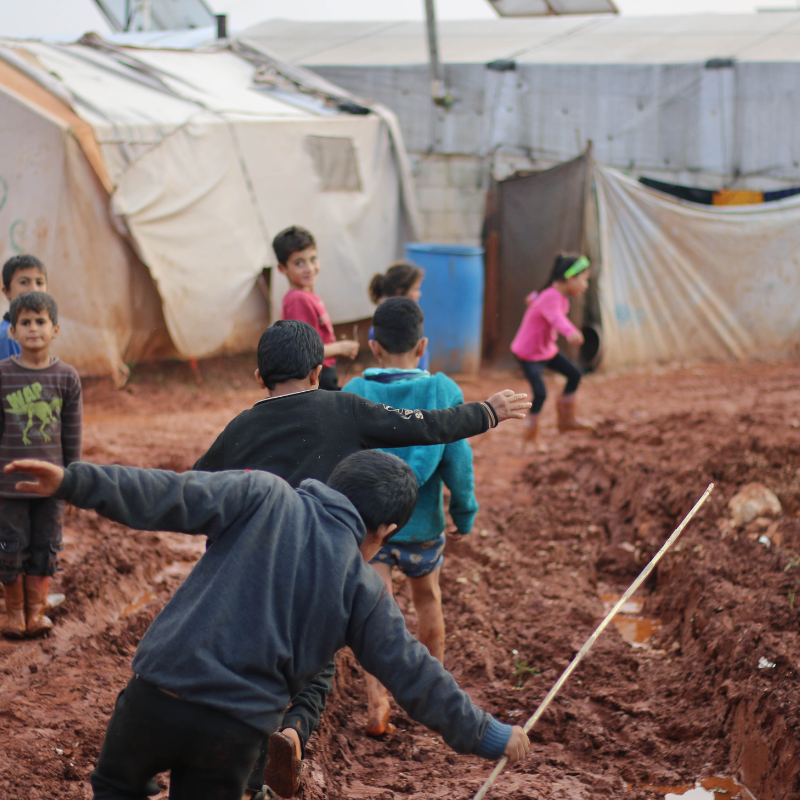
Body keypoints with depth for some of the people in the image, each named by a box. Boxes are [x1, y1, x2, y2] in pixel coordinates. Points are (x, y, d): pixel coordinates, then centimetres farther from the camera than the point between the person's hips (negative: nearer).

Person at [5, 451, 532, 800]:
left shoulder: (265, 498, 2)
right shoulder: (364, 589, 4)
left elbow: (169, 498, -10)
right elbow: (415, 677, 6)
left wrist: (74, 481, -13)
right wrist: (489, 736, 18)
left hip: (159, 694, 0)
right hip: (237, 733, 1)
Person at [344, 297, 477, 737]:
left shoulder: (352, 394, -7)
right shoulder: (443, 392, -9)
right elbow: (458, 459, -9)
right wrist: (464, 511, 4)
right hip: (422, 522, 1)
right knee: (428, 600, 23)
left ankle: (377, 706, -18)